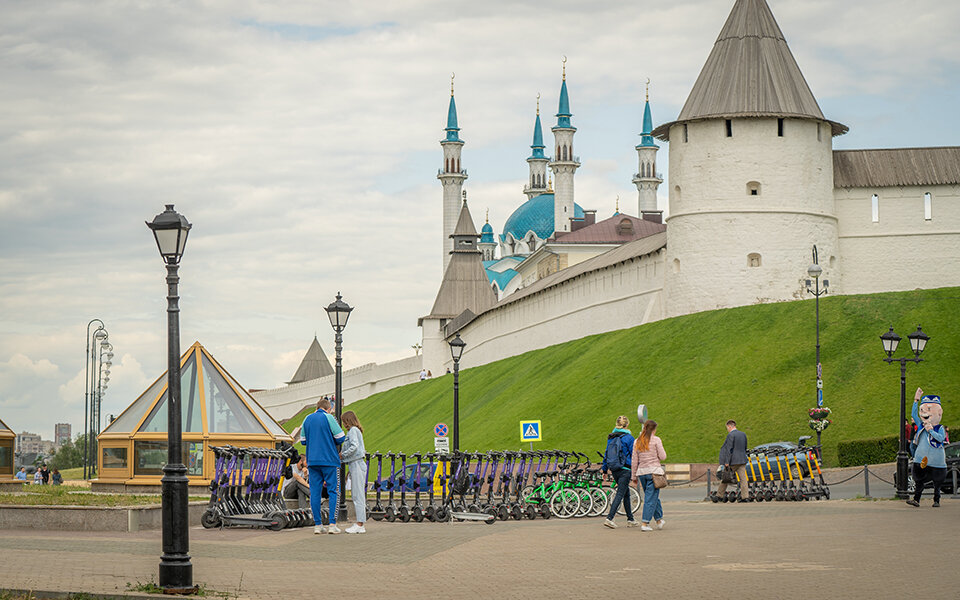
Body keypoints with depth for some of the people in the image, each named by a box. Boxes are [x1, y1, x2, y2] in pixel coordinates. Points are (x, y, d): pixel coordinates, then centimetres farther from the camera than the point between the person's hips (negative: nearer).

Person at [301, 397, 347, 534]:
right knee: (333, 491, 0)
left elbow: (303, 440, 16)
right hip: (330, 460, -5)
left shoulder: (308, 419, 10)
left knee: (315, 492, 6)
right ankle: (332, 524, -6)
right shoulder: (328, 417, -6)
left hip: (312, 460, 5)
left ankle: (317, 524, 5)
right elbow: (340, 438, -8)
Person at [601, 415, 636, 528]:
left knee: (626, 494, 17)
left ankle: (630, 520, 21)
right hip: (624, 470, -6)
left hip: (614, 471, 6)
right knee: (620, 494, -5)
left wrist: (604, 470, 20)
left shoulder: (611, 438, 9)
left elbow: (606, 454, 13)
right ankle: (609, 518, -15)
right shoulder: (628, 438, -9)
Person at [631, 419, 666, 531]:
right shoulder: (656, 440, -6)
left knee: (653, 497, 18)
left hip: (641, 472, 5)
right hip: (654, 471, -5)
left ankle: (659, 520, 27)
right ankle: (644, 523, -6)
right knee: (651, 498, -1)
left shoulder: (637, 442, 8)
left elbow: (634, 461, 9)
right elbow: (663, 457, -6)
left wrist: (634, 476, 14)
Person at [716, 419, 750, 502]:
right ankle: (745, 496, -8)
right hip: (742, 460, 6)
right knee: (743, 478, 0)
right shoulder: (743, 434, 12)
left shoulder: (730, 435, -11)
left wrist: (727, 462, -16)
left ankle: (719, 496, 16)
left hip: (733, 461, -6)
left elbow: (729, 449, -16)